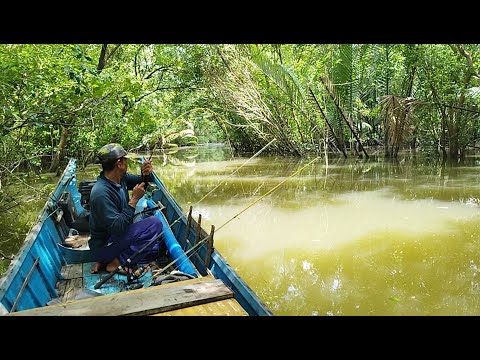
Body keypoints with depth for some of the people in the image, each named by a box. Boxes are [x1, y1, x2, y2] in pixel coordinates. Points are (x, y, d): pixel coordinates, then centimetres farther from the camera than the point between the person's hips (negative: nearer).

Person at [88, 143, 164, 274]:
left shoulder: (120, 178, -1)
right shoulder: (101, 193, -27)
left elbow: (143, 183, 15)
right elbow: (118, 228, -29)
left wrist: (146, 174, -8)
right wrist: (134, 199, -24)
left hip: (115, 237, 9)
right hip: (103, 246, -9)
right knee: (155, 224, -18)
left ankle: (106, 260, 5)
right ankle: (117, 263, -12)